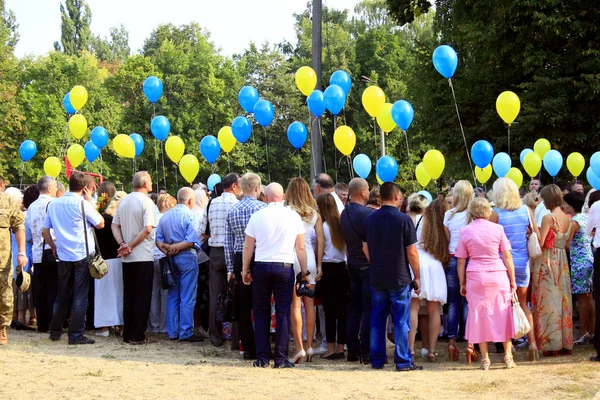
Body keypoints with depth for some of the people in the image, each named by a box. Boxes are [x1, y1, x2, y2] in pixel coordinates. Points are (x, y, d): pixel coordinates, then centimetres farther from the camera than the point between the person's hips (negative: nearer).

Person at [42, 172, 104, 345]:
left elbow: (45, 231, 8)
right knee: (80, 297, -1)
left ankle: (55, 331, 21)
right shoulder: (83, 204, -10)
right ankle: (76, 335, -2)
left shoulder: (54, 204, 7)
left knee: (62, 295, 16)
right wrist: (90, 201, 1)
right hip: (82, 256, -5)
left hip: (63, 255, 5)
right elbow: (100, 223, -4)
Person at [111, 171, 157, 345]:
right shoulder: (146, 202, -11)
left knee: (128, 296, 12)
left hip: (127, 258, 6)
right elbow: (148, 229, -20)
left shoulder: (123, 201, 9)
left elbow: (114, 225, 8)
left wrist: (123, 244, -3)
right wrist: (130, 246, -14)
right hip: (143, 257, -6)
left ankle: (127, 334, 15)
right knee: (143, 296, -1)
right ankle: (138, 336, -1)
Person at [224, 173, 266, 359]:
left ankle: (248, 349, 10)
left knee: (243, 307, 8)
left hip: (239, 260, 4)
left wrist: (230, 269, 13)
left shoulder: (232, 211, 8)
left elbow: (228, 243, 9)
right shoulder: (261, 208, -7)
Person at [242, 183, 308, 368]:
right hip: (285, 267, 0)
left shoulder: (257, 216, 0)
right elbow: (300, 247, 2)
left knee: (261, 313, 10)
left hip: (261, 266, 0)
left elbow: (248, 247, 3)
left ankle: (262, 357, 9)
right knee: (283, 313, 3)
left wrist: (245, 270, 14)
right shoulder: (293, 216, 0)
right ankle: (281, 358, 2)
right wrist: (304, 271, 10)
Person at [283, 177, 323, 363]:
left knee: (295, 305, -2)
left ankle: (299, 348, -5)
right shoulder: (315, 214, 7)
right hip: (310, 260, 4)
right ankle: (309, 346, 11)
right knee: (309, 304, 9)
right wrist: (319, 265, 6)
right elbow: (320, 241, 3)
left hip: (292, 260, -4)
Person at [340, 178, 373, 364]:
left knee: (354, 308, 12)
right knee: (369, 309, -4)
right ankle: (366, 352, -5)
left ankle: (352, 350, 14)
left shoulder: (344, 213, 6)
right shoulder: (368, 213, -17)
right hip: (368, 265, -7)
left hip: (352, 263, 7)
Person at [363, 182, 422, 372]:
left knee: (377, 319, 11)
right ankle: (403, 361, 1)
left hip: (377, 278, 5)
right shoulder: (403, 219, -12)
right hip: (399, 278, -5)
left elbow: (365, 248, 11)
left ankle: (377, 359, 15)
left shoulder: (370, 219, 4)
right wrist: (417, 277, -2)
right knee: (401, 320, 1)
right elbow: (411, 252, -11)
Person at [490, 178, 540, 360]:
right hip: (523, 263, 3)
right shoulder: (526, 210, 2)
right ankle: (532, 342, 3)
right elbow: (537, 235, 6)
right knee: (523, 304, 15)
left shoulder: (496, 214, -10)